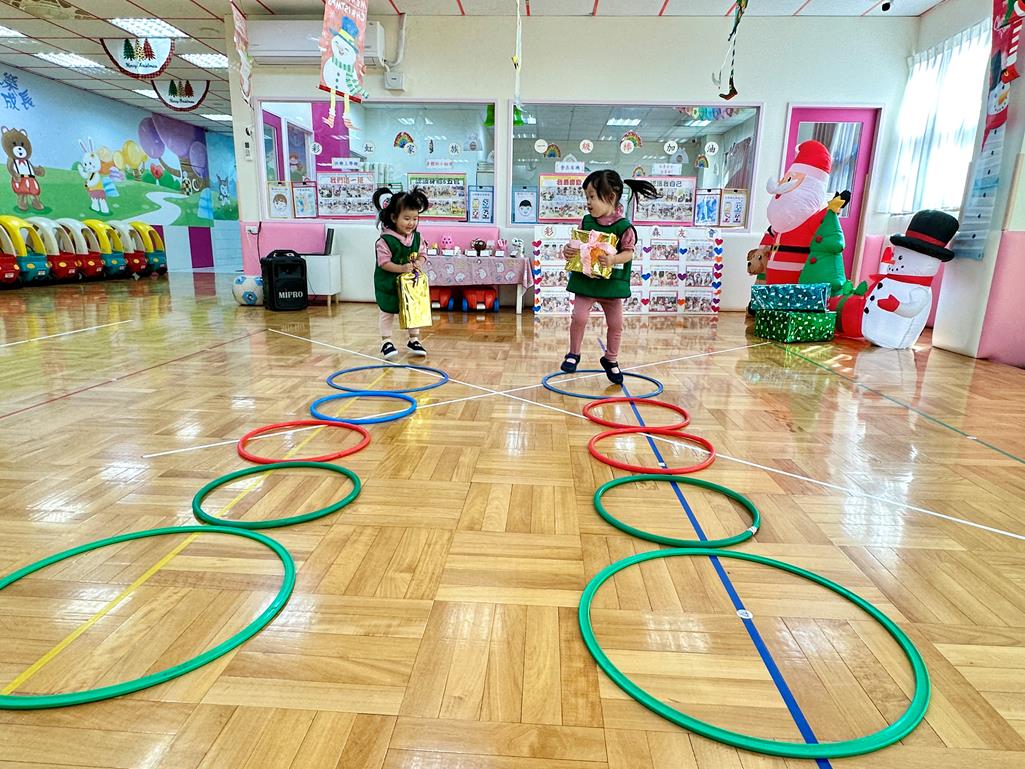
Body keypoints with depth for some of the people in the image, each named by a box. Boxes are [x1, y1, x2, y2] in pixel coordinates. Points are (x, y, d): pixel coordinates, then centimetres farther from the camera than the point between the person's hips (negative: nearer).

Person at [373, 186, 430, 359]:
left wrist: (419, 263, -16)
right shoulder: (385, 240, -19)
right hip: (389, 283, -5)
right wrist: (402, 268, -29)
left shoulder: (416, 237, -2)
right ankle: (386, 342, 16)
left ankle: (414, 340, 26)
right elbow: (384, 262, -19)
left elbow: (421, 254, 7)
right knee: (388, 312, 5)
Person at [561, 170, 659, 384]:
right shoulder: (586, 222, 0)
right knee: (579, 317, -7)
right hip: (585, 280, 1)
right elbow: (577, 244, 6)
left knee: (616, 324, 10)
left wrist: (613, 259, -30)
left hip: (612, 283, -1)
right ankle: (573, 354, 16)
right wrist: (568, 250, -16)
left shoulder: (624, 226, -11)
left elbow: (629, 253, -12)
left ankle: (611, 359, 31)